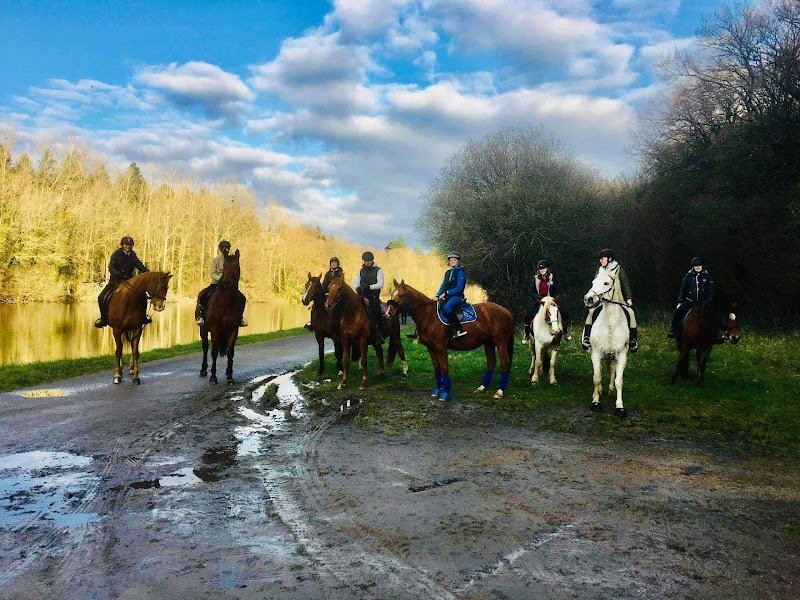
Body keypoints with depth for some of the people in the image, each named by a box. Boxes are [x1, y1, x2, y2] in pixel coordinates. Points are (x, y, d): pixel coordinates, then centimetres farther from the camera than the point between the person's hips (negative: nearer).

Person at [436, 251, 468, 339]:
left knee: (447, 308, -37)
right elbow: (443, 286, 19)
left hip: (457, 296, -8)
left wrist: (446, 293, -17)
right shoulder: (448, 272, 19)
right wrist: (438, 295, 2)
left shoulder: (460, 272, -3)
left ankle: (459, 329, -31)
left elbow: (459, 288, -11)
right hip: (446, 297, 9)